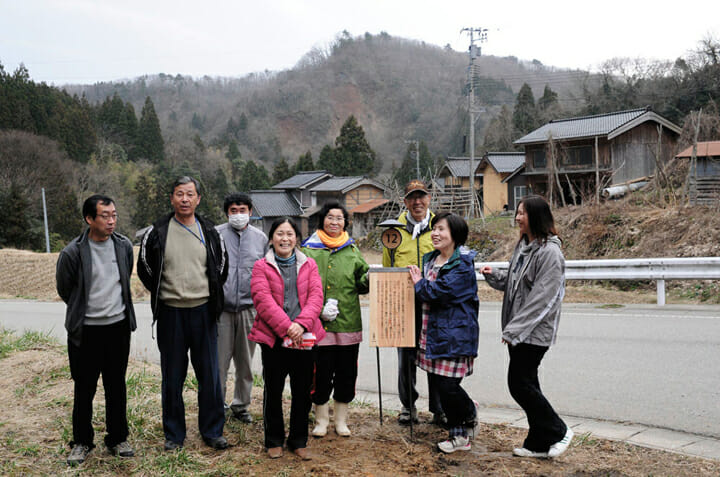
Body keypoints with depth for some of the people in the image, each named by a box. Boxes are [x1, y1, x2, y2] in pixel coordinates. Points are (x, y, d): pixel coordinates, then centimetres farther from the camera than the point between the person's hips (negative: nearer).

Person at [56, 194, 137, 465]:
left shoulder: (124, 246, 0)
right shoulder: (72, 253, -12)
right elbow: (64, 290, 3)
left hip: (118, 326, 3)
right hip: (85, 331, -3)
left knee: (117, 386, 11)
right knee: (84, 388, 6)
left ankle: (117, 439, 25)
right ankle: (82, 442, 23)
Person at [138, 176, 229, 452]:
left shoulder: (209, 232, 5)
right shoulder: (157, 232, 0)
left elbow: (221, 267, 17)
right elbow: (144, 268, 10)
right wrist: (163, 295, 8)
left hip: (203, 311, 1)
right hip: (171, 312, -1)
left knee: (210, 374, 5)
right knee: (172, 376, 7)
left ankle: (212, 431, 18)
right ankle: (173, 434, 20)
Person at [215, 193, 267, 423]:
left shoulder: (260, 238, 9)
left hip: (249, 308, 2)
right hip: (221, 308, -2)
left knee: (245, 362, 11)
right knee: (219, 362, 0)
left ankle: (241, 405, 25)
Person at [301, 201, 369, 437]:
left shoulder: (352, 250, 11)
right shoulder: (309, 249, 1)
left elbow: (362, 282, 11)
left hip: (348, 322, 3)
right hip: (318, 323, -3)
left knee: (346, 372, 9)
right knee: (321, 371, 1)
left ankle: (341, 419, 25)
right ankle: (321, 419, 21)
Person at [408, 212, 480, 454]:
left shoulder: (462, 265, -13)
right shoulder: (430, 259, 13)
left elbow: (436, 293, -21)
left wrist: (418, 283, -5)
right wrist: (419, 283, 5)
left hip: (455, 333, -8)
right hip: (433, 331, 8)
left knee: (447, 385, -8)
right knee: (437, 381, 9)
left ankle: (470, 411, 26)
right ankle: (460, 434, 24)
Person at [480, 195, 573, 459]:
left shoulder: (549, 252, -17)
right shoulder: (523, 245, 12)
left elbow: (542, 297, -21)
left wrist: (515, 329, -21)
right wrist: (494, 275, 1)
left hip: (535, 332, -9)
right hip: (518, 330, 9)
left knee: (520, 383, -5)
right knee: (526, 384, 12)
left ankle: (558, 431, 13)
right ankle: (539, 443, 23)